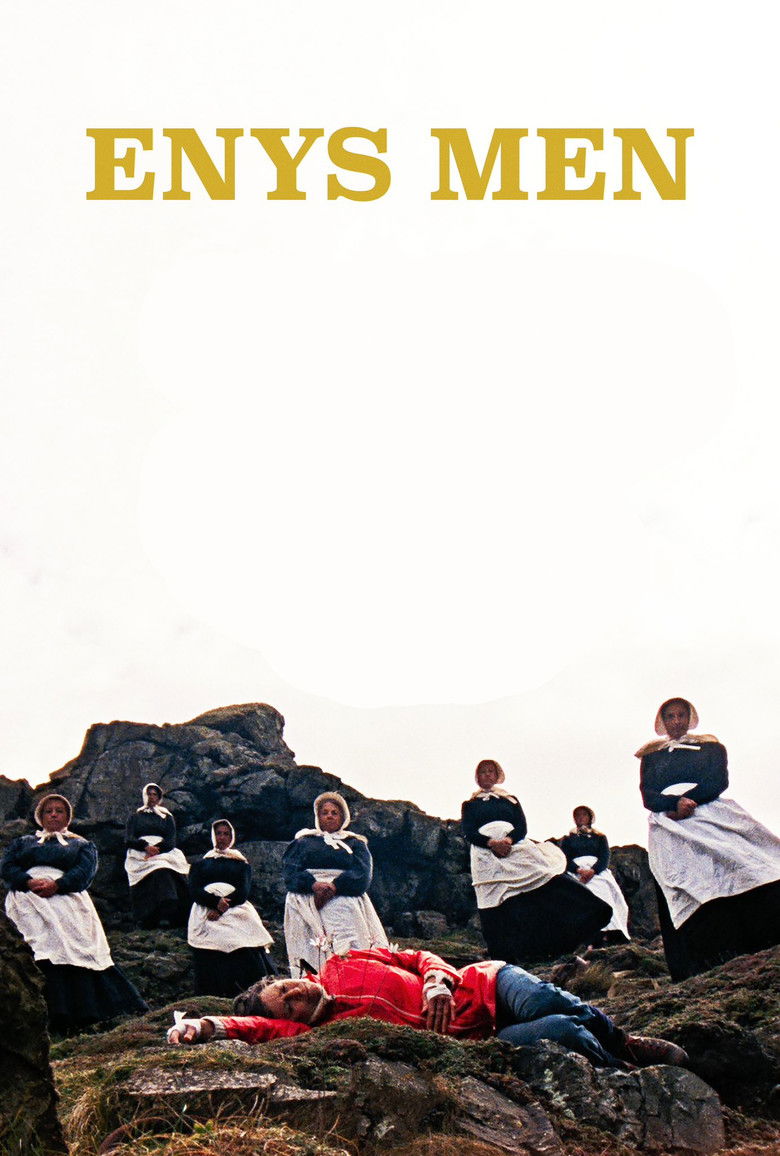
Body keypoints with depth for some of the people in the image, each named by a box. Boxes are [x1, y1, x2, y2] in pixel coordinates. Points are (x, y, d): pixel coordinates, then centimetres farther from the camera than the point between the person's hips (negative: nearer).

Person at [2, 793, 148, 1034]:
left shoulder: (82, 845, 27)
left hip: (65, 897, 0)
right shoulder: (22, 843, 32)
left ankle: (84, 1018, -27)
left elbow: (84, 872, 7)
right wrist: (29, 882, -8)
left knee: (73, 949, -22)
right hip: (27, 899, 0)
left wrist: (56, 885, -12)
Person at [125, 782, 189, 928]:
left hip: (163, 851, 0)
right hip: (139, 854, 0)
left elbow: (171, 841, 9)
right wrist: (146, 846, -10)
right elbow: (128, 840, 8)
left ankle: (166, 916, -42)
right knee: (158, 868, -32)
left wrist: (157, 849, -11)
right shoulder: (135, 817, 23)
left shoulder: (167, 817, 23)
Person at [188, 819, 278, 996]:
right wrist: (216, 901, -11)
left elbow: (243, 893, 6)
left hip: (235, 911, 0)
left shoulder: (241, 863, 21)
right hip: (207, 914, 1)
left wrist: (221, 909, -10)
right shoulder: (201, 862, 23)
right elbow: (194, 891, 8)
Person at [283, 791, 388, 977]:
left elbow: (362, 874, 6)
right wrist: (314, 885, -11)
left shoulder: (355, 843, 23)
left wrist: (334, 887, -13)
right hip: (307, 899, 1)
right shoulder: (303, 841, 25)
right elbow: (290, 871, 9)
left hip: (344, 897, -1)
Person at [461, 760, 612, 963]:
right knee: (497, 906, -10)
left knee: (546, 879, -18)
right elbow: (468, 832, 3)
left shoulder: (509, 799, 23)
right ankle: (507, 955, -11)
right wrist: (491, 843, -16)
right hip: (486, 854, -1)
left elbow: (522, 826, 9)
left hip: (516, 847, 1)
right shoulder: (469, 804, 18)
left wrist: (508, 840, -14)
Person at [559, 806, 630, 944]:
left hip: (598, 869, 1)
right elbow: (564, 859, 9)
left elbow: (605, 857, 8)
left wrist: (593, 871, -14)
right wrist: (579, 870, -14)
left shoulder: (599, 837, 25)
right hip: (576, 871, -1)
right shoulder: (568, 838, 25)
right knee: (595, 887, -34)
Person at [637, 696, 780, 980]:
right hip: (670, 827, 0)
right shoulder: (651, 755, 22)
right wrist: (676, 804, -13)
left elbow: (718, 781, 3)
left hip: (712, 816, 0)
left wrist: (688, 800, -14)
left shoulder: (710, 747, 21)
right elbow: (648, 795, 8)